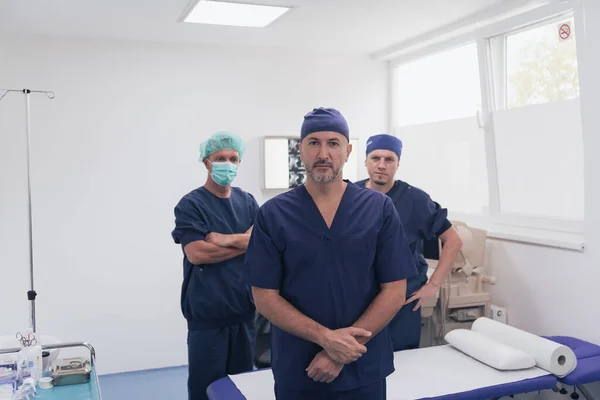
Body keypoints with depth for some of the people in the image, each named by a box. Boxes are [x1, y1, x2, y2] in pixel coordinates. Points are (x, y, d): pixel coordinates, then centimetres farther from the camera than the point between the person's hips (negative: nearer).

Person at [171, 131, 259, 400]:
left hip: (244, 309, 4)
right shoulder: (190, 204, -5)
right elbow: (196, 253, -16)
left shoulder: (247, 202, 9)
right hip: (207, 313, -4)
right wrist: (245, 242, -9)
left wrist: (224, 239, -15)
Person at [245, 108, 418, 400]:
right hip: (296, 371, 0)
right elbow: (265, 298, -6)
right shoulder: (272, 215, -4)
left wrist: (342, 352, -12)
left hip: (364, 369, 0)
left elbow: (394, 291, -5)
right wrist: (326, 337, -17)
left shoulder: (380, 208, -3)